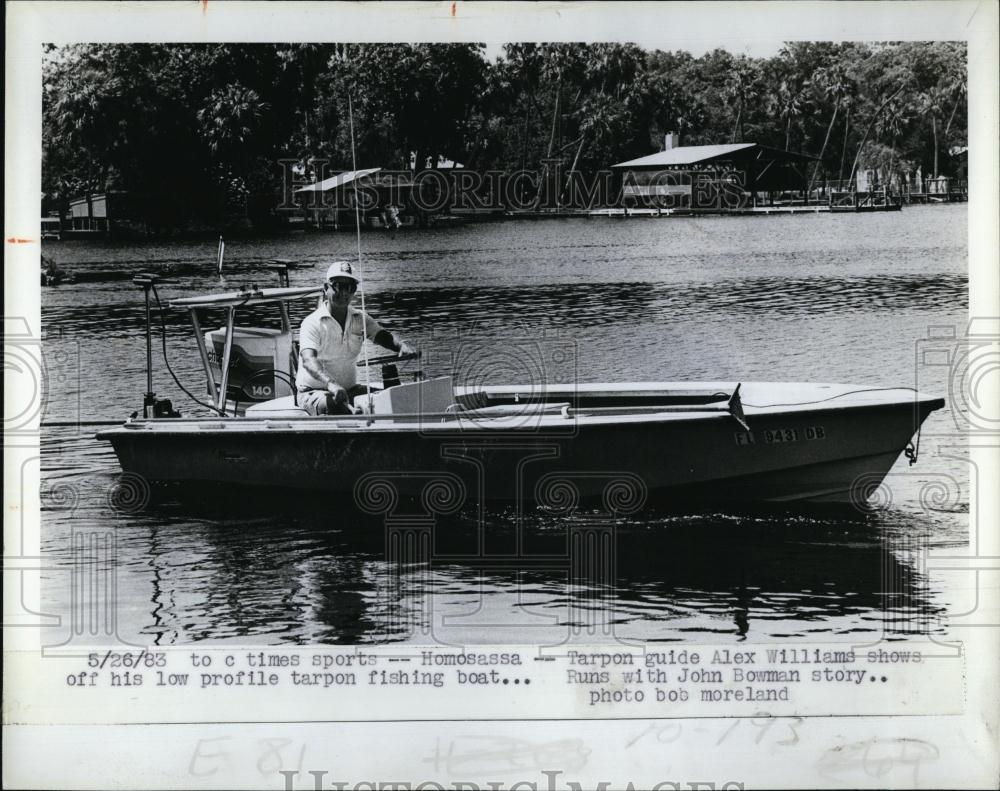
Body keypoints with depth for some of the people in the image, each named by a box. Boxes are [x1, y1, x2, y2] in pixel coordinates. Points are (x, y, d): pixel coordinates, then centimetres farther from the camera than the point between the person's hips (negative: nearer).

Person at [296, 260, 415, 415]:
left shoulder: (360, 319, 9)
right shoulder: (312, 323, -11)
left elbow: (383, 337, -2)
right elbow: (308, 360, -26)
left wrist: (402, 345, -28)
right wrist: (331, 383, -46)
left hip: (349, 389, 6)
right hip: (314, 392, -5)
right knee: (335, 405, -38)